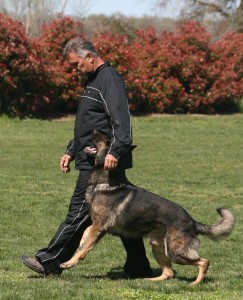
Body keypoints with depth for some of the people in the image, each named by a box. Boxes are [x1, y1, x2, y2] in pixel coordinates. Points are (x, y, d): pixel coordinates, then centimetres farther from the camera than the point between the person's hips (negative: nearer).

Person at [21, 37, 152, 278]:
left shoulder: (109, 79, -12)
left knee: (79, 213, -5)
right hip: (92, 161, 11)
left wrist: (115, 152, -32)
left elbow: (121, 120, -23)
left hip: (103, 163, -11)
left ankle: (50, 261, -1)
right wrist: (71, 151, 25)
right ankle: (138, 267, 12)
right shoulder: (93, 81, 20)